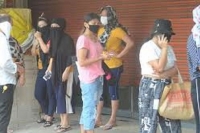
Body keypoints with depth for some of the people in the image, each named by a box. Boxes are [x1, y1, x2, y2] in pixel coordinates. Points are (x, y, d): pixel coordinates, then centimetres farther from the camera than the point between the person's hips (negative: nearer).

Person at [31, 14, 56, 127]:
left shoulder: (51, 38, -9)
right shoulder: (40, 39, 14)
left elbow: (46, 50, -22)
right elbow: (33, 53, 13)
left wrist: (39, 38, -13)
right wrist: (36, 41, 0)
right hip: (41, 69, 8)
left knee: (50, 94, -2)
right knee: (38, 93, 10)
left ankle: (49, 117, 6)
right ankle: (45, 114, 26)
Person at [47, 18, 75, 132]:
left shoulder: (67, 39, -13)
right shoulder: (54, 39, 9)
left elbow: (71, 57, -15)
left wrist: (66, 71, -18)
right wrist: (50, 67, 14)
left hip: (64, 71, -7)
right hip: (56, 71, 7)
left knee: (61, 95, -8)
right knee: (58, 96, 8)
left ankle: (65, 123, -3)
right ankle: (63, 121, 14)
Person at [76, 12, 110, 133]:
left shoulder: (95, 38, 13)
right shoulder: (83, 39, -13)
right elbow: (81, 62, -20)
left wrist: (105, 55, 8)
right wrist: (101, 57, -20)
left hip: (98, 78, 9)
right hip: (89, 80, -9)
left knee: (88, 107, 14)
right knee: (90, 107, -3)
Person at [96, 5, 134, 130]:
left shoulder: (117, 30, -12)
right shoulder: (101, 30, 9)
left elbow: (130, 43, -22)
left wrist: (119, 55, -18)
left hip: (114, 66, -7)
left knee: (113, 92, 2)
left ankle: (113, 120, 12)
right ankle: (98, 119, 18)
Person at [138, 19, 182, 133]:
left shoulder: (168, 48, 12)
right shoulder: (147, 47, -11)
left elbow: (175, 70, 2)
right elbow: (160, 67, -21)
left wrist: (162, 75, -17)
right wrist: (164, 48, -14)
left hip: (166, 87, 7)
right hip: (151, 88, -7)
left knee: (172, 120, 8)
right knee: (149, 121, -4)